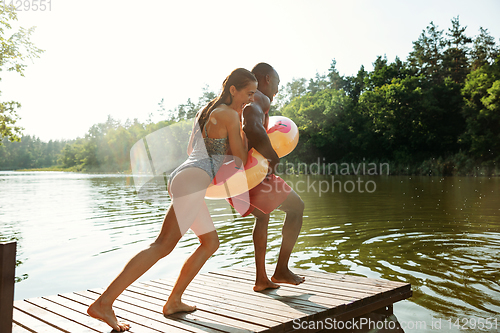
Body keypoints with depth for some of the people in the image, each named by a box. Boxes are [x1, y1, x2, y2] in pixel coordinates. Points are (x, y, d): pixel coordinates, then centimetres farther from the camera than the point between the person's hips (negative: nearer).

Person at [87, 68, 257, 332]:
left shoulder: (206, 111, 23)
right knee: (162, 246, -14)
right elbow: (240, 159, 0)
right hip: (193, 181, -10)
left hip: (181, 176, 10)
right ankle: (104, 303, -17)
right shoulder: (230, 115, -4)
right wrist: (244, 124, 12)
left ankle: (173, 302, 15)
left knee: (211, 243, 16)